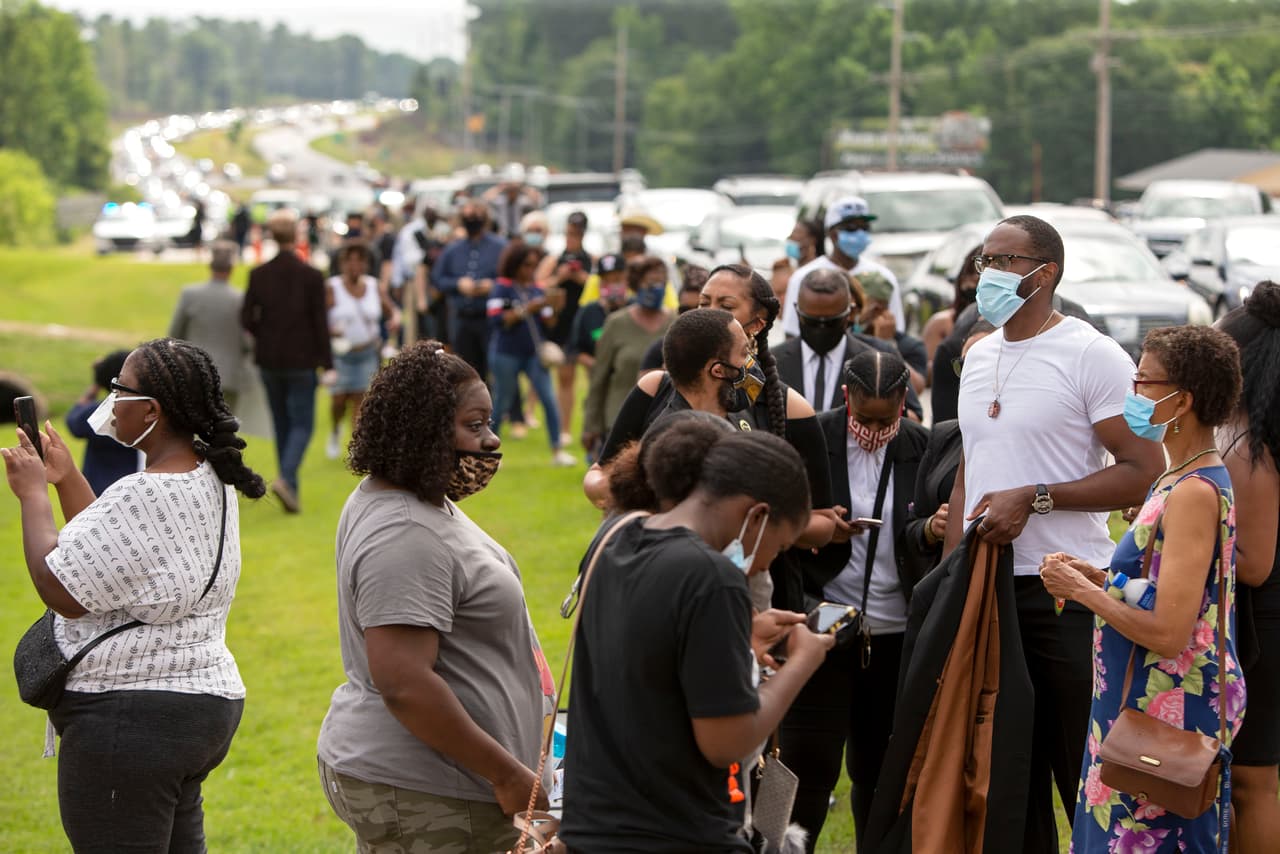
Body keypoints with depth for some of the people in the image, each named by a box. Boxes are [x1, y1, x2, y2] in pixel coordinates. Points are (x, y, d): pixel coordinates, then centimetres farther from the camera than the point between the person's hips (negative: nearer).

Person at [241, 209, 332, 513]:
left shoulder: (258, 275, -3)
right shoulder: (311, 276, -11)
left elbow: (246, 319, -2)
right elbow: (320, 322, -9)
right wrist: (326, 362, -2)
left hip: (269, 359, 3)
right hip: (301, 360, -3)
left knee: (282, 424, 14)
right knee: (302, 424, 3)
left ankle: (291, 488, 18)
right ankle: (286, 478, -19)